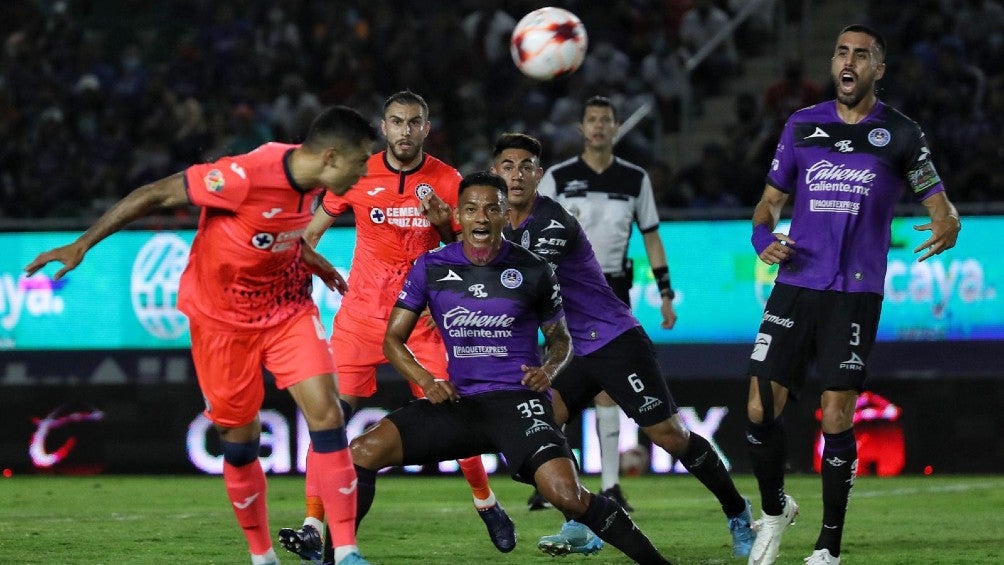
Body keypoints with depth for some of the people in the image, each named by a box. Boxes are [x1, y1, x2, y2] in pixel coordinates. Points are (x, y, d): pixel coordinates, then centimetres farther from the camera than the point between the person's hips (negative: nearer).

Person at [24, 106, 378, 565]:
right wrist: (82, 244, -18)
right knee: (240, 439, 4)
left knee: (326, 414, -11)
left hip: (288, 309, 5)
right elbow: (156, 194, -21)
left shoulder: (312, 178, -9)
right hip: (224, 317, -5)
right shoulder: (246, 176, -31)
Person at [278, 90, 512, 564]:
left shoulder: (448, 182, -3)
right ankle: (313, 525, -11)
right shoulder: (357, 175, -2)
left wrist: (443, 222, -15)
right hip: (361, 312, 0)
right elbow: (313, 229, 11)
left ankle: (486, 503, 24)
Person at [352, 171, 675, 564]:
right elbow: (393, 338, 8)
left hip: (518, 400, -3)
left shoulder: (533, 272, 0)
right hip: (459, 400, 3)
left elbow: (560, 338, 14)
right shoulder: (431, 268, 2)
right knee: (361, 454, -14)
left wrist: (549, 370, -9)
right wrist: (425, 381, -10)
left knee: (567, 496, -25)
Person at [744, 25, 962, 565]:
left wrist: (949, 225, -19)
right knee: (761, 411, -1)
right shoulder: (801, 126, 8)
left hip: (855, 295, -3)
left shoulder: (900, 134, 1)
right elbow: (770, 200, 17)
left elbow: (937, 201, 5)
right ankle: (774, 510, 25)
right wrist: (763, 238, -5)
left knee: (836, 422, -5)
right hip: (794, 288, 3)